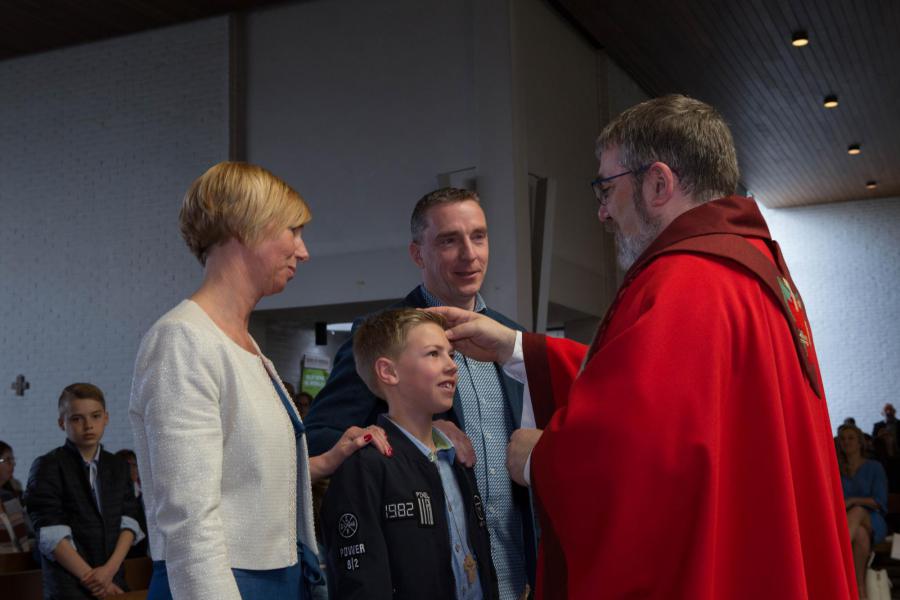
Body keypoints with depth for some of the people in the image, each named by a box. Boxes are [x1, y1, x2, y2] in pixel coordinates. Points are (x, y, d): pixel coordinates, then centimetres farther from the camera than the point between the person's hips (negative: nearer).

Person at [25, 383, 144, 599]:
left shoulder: (118, 467, 13)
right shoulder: (47, 467, -1)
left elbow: (129, 522, 4)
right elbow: (51, 535, -9)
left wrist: (111, 568, -11)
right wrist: (90, 577, -13)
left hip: (114, 581, 4)